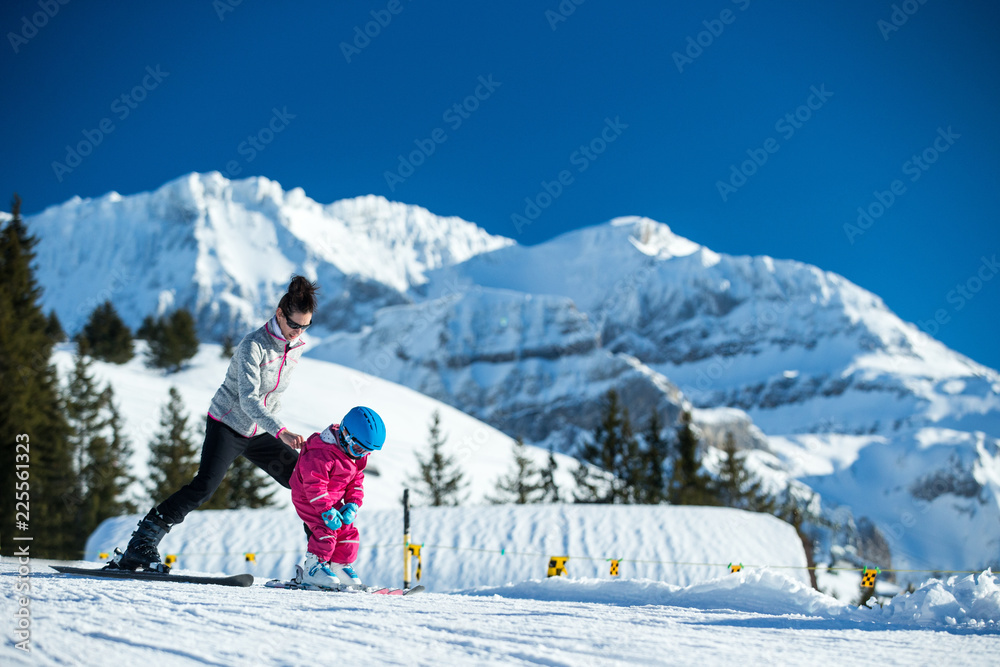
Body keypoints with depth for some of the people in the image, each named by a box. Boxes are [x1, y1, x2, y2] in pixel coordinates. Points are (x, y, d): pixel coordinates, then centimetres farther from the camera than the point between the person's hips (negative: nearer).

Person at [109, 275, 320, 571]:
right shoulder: (253, 345, -22)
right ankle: (140, 545, -16)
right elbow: (248, 399, -33)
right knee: (204, 486, -23)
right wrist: (281, 432, -44)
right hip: (228, 423, -6)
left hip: (260, 433, 6)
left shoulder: (296, 346, -1)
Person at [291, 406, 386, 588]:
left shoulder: (358, 456, -2)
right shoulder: (320, 454, -31)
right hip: (308, 499, -8)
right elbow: (314, 486, -32)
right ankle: (313, 568, -10)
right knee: (326, 530, -22)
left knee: (348, 530, 3)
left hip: (333, 501, 8)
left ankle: (340, 566, 19)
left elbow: (357, 481, 6)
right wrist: (327, 511, -34)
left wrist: (352, 504, -8)